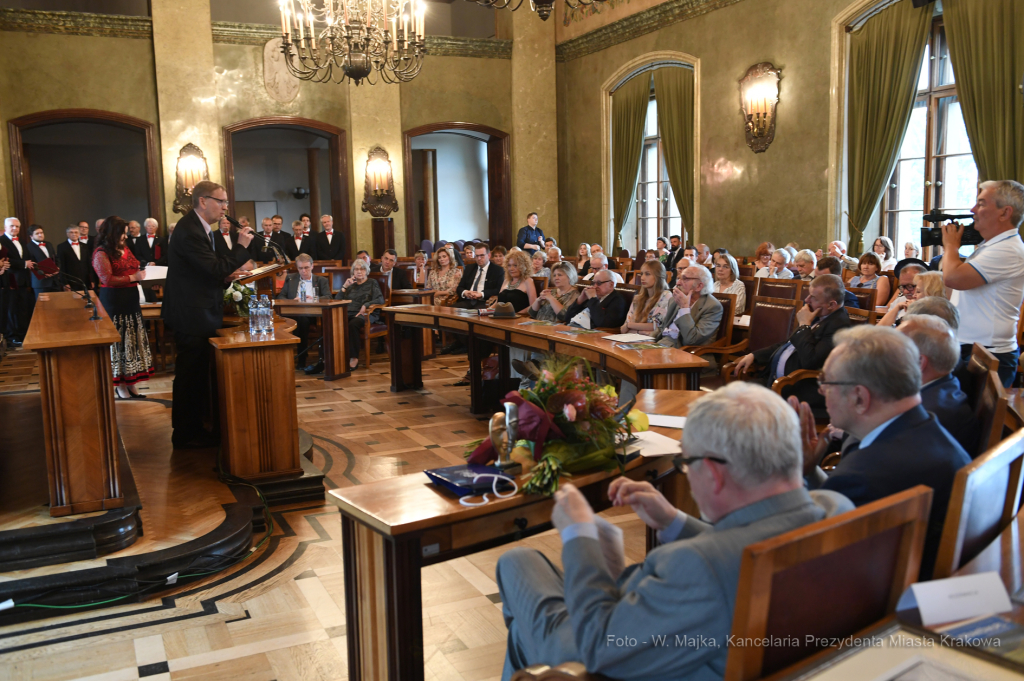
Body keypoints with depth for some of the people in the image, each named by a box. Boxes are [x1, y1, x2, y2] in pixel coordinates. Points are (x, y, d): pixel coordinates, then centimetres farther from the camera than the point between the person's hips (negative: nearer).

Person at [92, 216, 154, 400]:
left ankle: (130, 382, 15)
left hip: (131, 299, 8)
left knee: (133, 340, 8)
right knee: (117, 340, 0)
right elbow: (107, 279, -17)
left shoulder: (125, 249, 13)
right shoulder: (101, 253, -10)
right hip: (113, 301, -8)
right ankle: (120, 385, 8)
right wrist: (133, 278, -18)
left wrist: (144, 274, 4)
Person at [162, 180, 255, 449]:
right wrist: (240, 247, -17)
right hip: (191, 316, -11)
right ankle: (185, 435, 11)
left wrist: (226, 273, 4)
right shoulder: (189, 232, -21)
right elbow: (215, 269, -25)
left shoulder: (198, 227, 13)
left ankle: (194, 429, 29)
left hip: (198, 314, 11)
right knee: (190, 375, -1)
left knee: (198, 374, 18)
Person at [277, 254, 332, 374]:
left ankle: (323, 360, -38)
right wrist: (292, 301, -6)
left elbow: (328, 297, 5)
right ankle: (302, 359, -29)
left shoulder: (322, 280, 21)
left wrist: (314, 300, -15)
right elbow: (280, 297, 16)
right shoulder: (290, 279, 25)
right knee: (302, 320, -37)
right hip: (295, 313, 1)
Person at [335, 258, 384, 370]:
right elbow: (337, 300, 19)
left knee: (353, 324, -39)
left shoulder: (372, 283, 17)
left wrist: (366, 305, -13)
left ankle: (354, 357, -35)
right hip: (348, 313, 3)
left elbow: (380, 300, 1)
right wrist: (345, 287, 7)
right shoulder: (351, 284, 28)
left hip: (366, 314, -3)